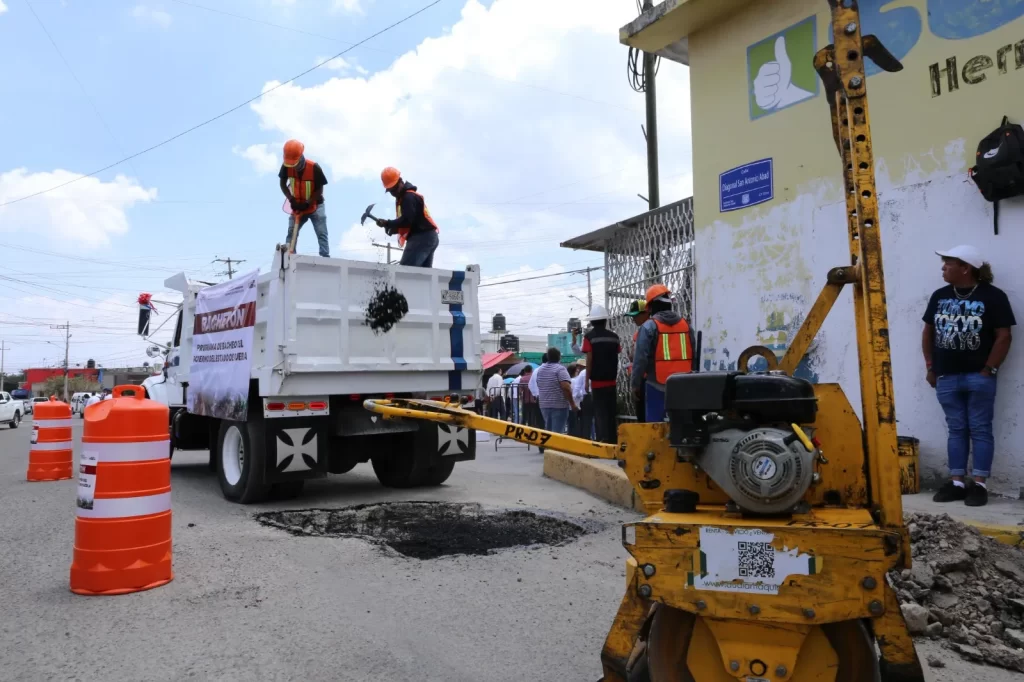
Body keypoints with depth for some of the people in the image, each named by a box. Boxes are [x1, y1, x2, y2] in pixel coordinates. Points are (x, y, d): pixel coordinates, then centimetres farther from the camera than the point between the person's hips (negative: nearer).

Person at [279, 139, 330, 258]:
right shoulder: (286, 166, -15)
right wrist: (291, 200, -14)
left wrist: (307, 203, -24)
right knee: (291, 232, -2)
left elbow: (319, 189, -17)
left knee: (321, 234, -7)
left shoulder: (314, 167, -26)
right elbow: (283, 184, -1)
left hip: (315, 205, -3)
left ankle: (326, 258, -9)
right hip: (297, 206, 3)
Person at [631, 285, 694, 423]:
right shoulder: (685, 324, 9)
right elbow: (693, 357, 12)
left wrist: (635, 385, -1)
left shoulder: (649, 327, -6)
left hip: (657, 386, -4)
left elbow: (640, 359, -9)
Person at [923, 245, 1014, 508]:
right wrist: (930, 367, 9)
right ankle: (957, 482, 14)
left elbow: (1003, 336, -7)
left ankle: (979, 484, 7)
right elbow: (928, 332, 14)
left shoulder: (992, 296, -5)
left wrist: (989, 370, -11)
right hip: (946, 378, 4)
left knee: (980, 429, 2)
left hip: (978, 377, -4)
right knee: (956, 430, 9)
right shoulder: (939, 296, 9)